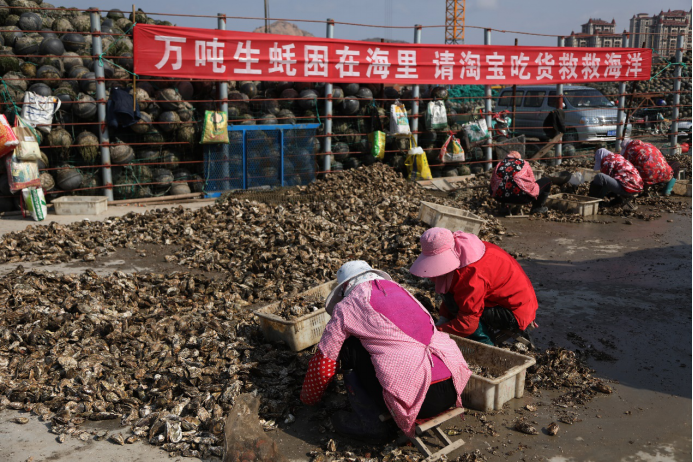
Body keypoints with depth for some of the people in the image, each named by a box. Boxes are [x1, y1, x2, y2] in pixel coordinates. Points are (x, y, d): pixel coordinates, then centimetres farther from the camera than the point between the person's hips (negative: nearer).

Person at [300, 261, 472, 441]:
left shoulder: (347, 306, 6)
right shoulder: (400, 290, 23)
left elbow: (324, 360, 13)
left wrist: (309, 398, 33)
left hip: (417, 399, -7)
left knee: (350, 346, 11)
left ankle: (371, 422, 12)